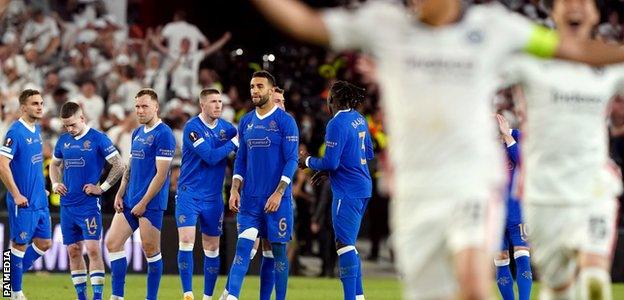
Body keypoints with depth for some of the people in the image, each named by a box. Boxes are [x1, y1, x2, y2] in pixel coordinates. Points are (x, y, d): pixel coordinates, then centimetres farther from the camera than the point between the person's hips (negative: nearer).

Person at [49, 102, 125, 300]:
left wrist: (102, 188, -10)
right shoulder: (63, 140, 10)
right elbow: (55, 164, 26)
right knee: (73, 250, 8)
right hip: (67, 205, 6)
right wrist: (55, 183, 8)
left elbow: (119, 166, -7)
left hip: (89, 204, -6)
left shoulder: (98, 139, -7)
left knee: (93, 248, -13)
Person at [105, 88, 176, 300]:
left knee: (151, 250, -2)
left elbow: (161, 174, -15)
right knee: (113, 243, 4)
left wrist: (143, 203, -16)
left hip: (151, 203, -8)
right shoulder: (137, 133, 15)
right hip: (129, 201, 9)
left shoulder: (163, 134, -11)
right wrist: (119, 195, 9)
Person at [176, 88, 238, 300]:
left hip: (213, 197, 5)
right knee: (186, 241, -16)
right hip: (189, 193, -5)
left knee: (212, 248, 8)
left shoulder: (226, 128, 5)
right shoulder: (192, 128, -11)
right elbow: (210, 156, -19)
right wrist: (235, 142, -16)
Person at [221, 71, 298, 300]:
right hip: (250, 199, 4)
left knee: (278, 250, 2)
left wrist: (278, 193, -16)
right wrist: (235, 189, 3)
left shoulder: (285, 121, -5)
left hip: (276, 199, -4)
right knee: (243, 247, -7)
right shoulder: (246, 122, 11)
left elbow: (291, 160, -9)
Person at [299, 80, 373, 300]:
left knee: (344, 244, -8)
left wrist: (308, 161, 0)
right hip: (363, 188, 9)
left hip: (347, 191, -9)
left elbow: (330, 162, -20)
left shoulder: (337, 124, -16)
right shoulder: (359, 120, 11)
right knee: (349, 244, 16)